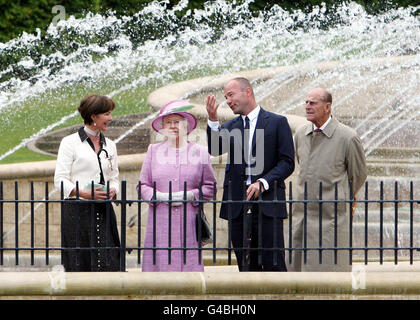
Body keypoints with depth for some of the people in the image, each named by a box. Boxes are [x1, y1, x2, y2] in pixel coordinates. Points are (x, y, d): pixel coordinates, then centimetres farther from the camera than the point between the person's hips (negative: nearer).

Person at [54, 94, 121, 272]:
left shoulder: (109, 145, 16)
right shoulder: (70, 142, -1)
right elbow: (60, 180, -5)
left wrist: (113, 191, -2)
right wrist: (85, 193, -18)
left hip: (103, 212, 5)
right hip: (76, 210, -5)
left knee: (108, 264, -6)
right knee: (78, 264, -6)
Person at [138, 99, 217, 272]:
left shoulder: (199, 151, 10)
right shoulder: (153, 151, 12)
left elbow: (210, 186, 11)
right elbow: (143, 185, 12)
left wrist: (190, 195, -7)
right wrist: (160, 196, -7)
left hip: (189, 220, -1)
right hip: (160, 219, 1)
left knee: (189, 263, -9)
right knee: (160, 262, -8)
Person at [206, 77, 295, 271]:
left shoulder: (277, 122, 3)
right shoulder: (230, 127, 14)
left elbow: (287, 162, -2)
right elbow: (215, 150, -5)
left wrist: (264, 182, -15)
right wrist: (213, 121, -18)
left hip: (267, 205, -4)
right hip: (237, 206, 4)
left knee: (273, 264, -7)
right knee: (247, 267, 6)